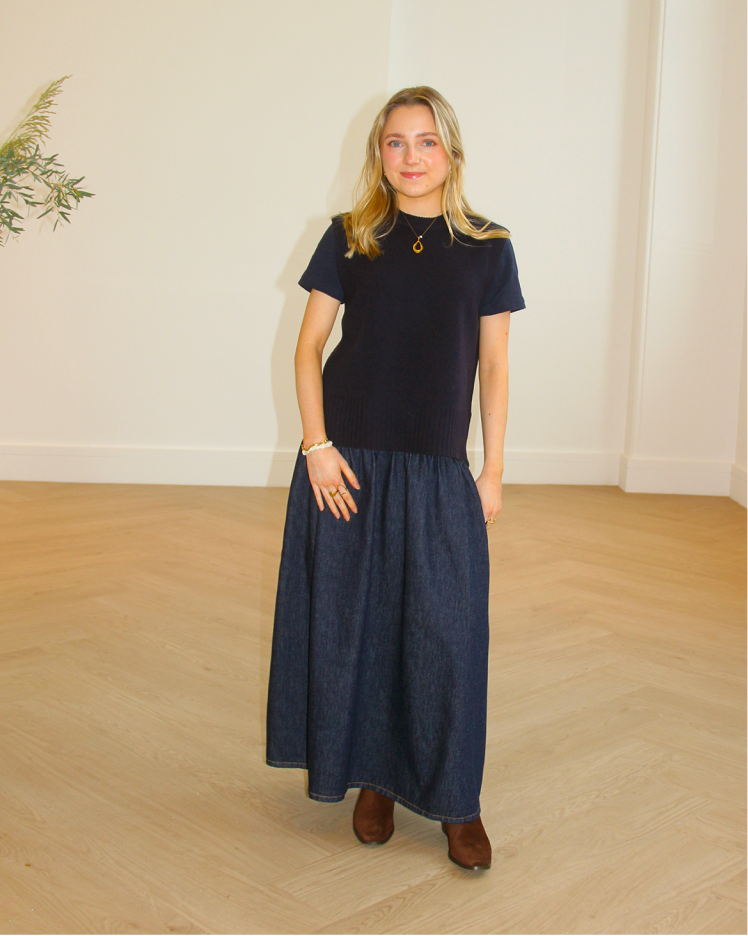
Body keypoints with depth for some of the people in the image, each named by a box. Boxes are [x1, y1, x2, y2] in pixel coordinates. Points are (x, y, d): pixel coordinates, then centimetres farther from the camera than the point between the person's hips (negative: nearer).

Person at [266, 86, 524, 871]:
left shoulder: (487, 249, 3)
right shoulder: (350, 238, 3)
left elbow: (493, 367, 5)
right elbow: (309, 346, 3)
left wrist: (493, 470, 2)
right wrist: (317, 444, -8)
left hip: (438, 469, 0)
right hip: (348, 461, 1)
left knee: (446, 628, 1)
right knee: (353, 619, 6)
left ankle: (455, 799, 16)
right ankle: (373, 776, 25)